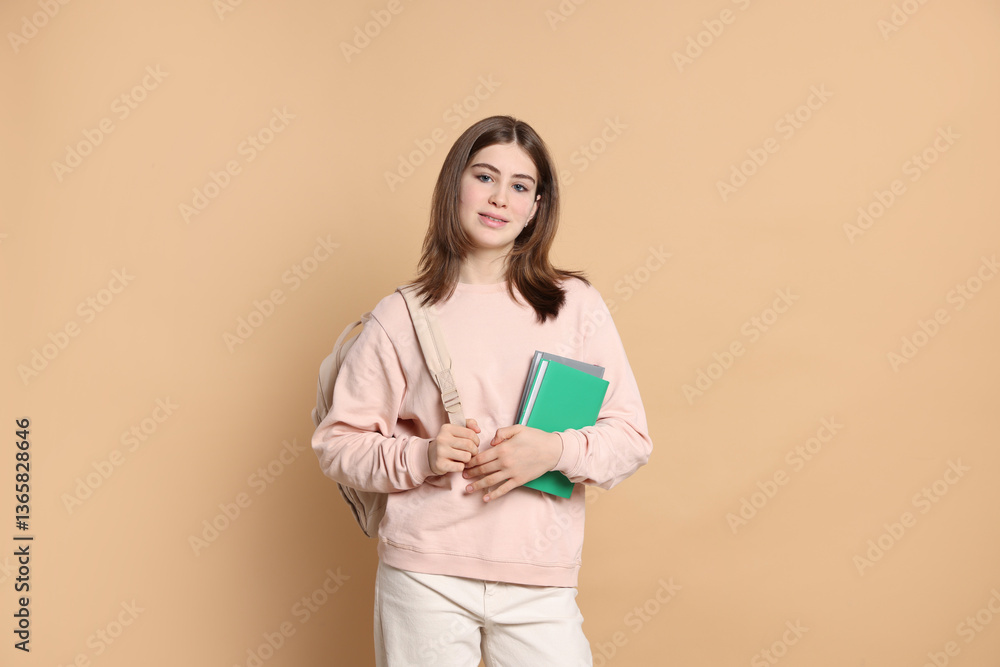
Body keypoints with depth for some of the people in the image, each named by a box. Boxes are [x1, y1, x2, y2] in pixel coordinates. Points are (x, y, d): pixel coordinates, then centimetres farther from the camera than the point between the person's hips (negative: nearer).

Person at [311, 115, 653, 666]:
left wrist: (558, 450, -14)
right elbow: (337, 442, 4)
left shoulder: (576, 305, 4)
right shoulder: (400, 316, 2)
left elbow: (630, 436, 3)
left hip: (539, 584, 1)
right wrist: (419, 456, -12)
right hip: (423, 578, 0)